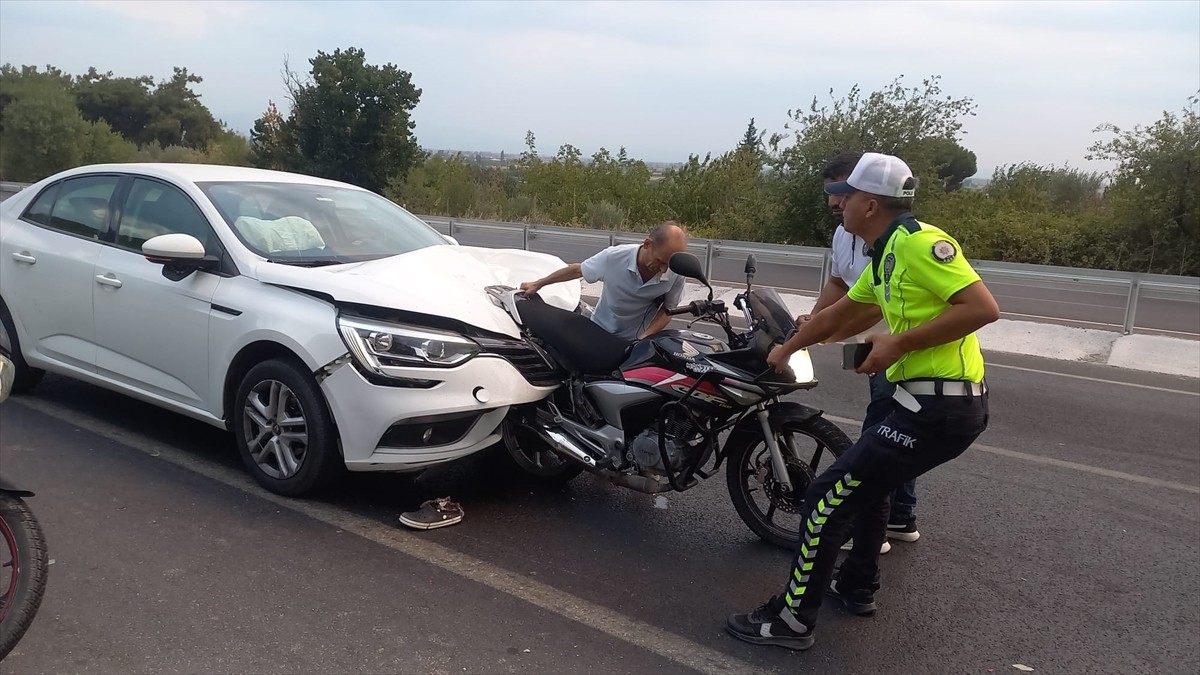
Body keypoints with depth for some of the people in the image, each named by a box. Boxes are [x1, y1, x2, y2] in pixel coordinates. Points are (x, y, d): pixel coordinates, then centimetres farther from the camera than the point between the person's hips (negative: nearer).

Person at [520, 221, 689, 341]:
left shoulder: (676, 274, -22)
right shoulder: (614, 256, -24)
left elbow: (668, 310, -5)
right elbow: (578, 269, -7)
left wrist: (644, 339, -20)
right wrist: (538, 284, 2)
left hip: (635, 341, 0)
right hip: (598, 333, 0)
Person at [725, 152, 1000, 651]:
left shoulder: (919, 241, -15)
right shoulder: (886, 255, 15)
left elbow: (984, 307, -22)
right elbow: (838, 314, 28)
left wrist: (899, 342, -21)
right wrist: (787, 348, 40)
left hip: (939, 407, -10)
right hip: (948, 402, 10)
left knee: (828, 496, -4)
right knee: (865, 477, 29)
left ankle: (793, 619, 8)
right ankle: (857, 586, 42)